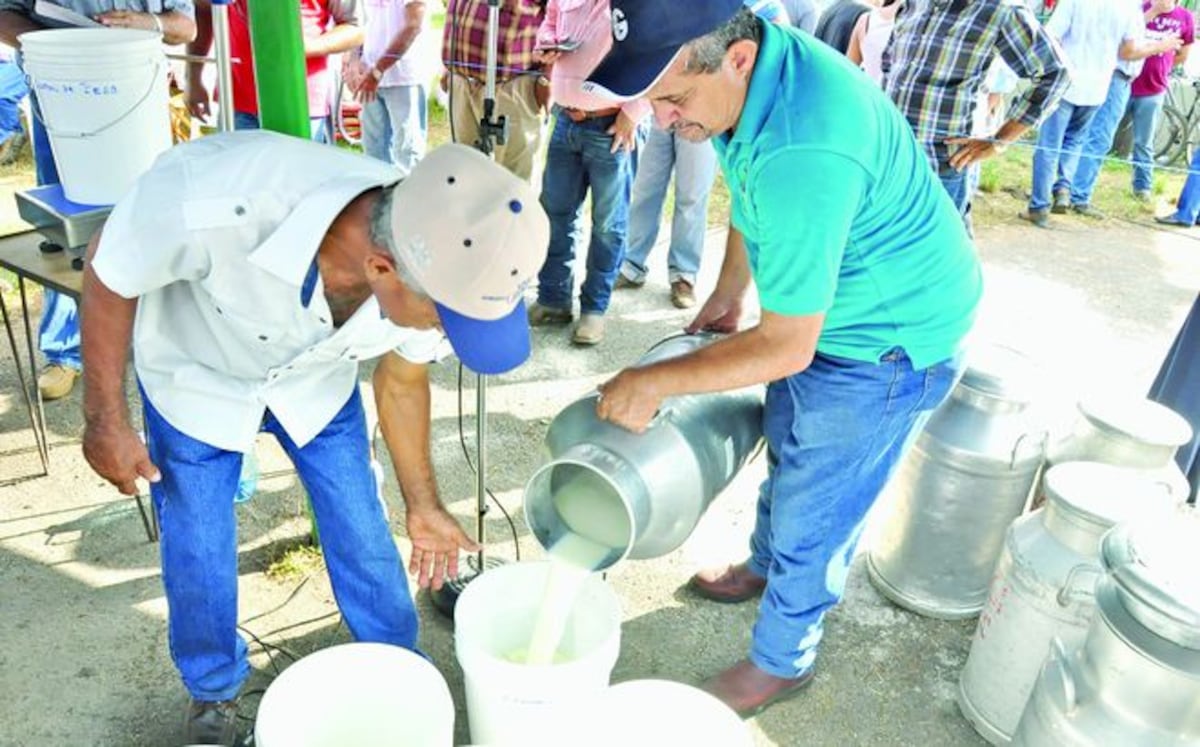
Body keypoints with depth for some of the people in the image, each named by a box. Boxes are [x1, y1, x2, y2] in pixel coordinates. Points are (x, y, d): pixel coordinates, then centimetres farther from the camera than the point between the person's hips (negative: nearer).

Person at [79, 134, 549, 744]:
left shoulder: (436, 261, -30)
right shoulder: (218, 206, -44)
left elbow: (404, 377, -8)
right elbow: (109, 272, -21)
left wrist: (422, 503, 2)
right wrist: (105, 420, -13)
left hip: (317, 379, 2)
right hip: (197, 376, -2)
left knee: (361, 529, 7)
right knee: (198, 550, 6)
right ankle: (214, 694, 36)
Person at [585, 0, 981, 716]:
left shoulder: (802, 155, -41)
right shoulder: (747, 65, -11)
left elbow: (784, 348, -32)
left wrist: (654, 382, -23)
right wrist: (729, 292, 11)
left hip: (890, 339, -9)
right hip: (821, 306, 9)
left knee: (812, 515, 6)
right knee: (787, 451, 28)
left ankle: (782, 661, 32)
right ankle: (763, 567, 55)